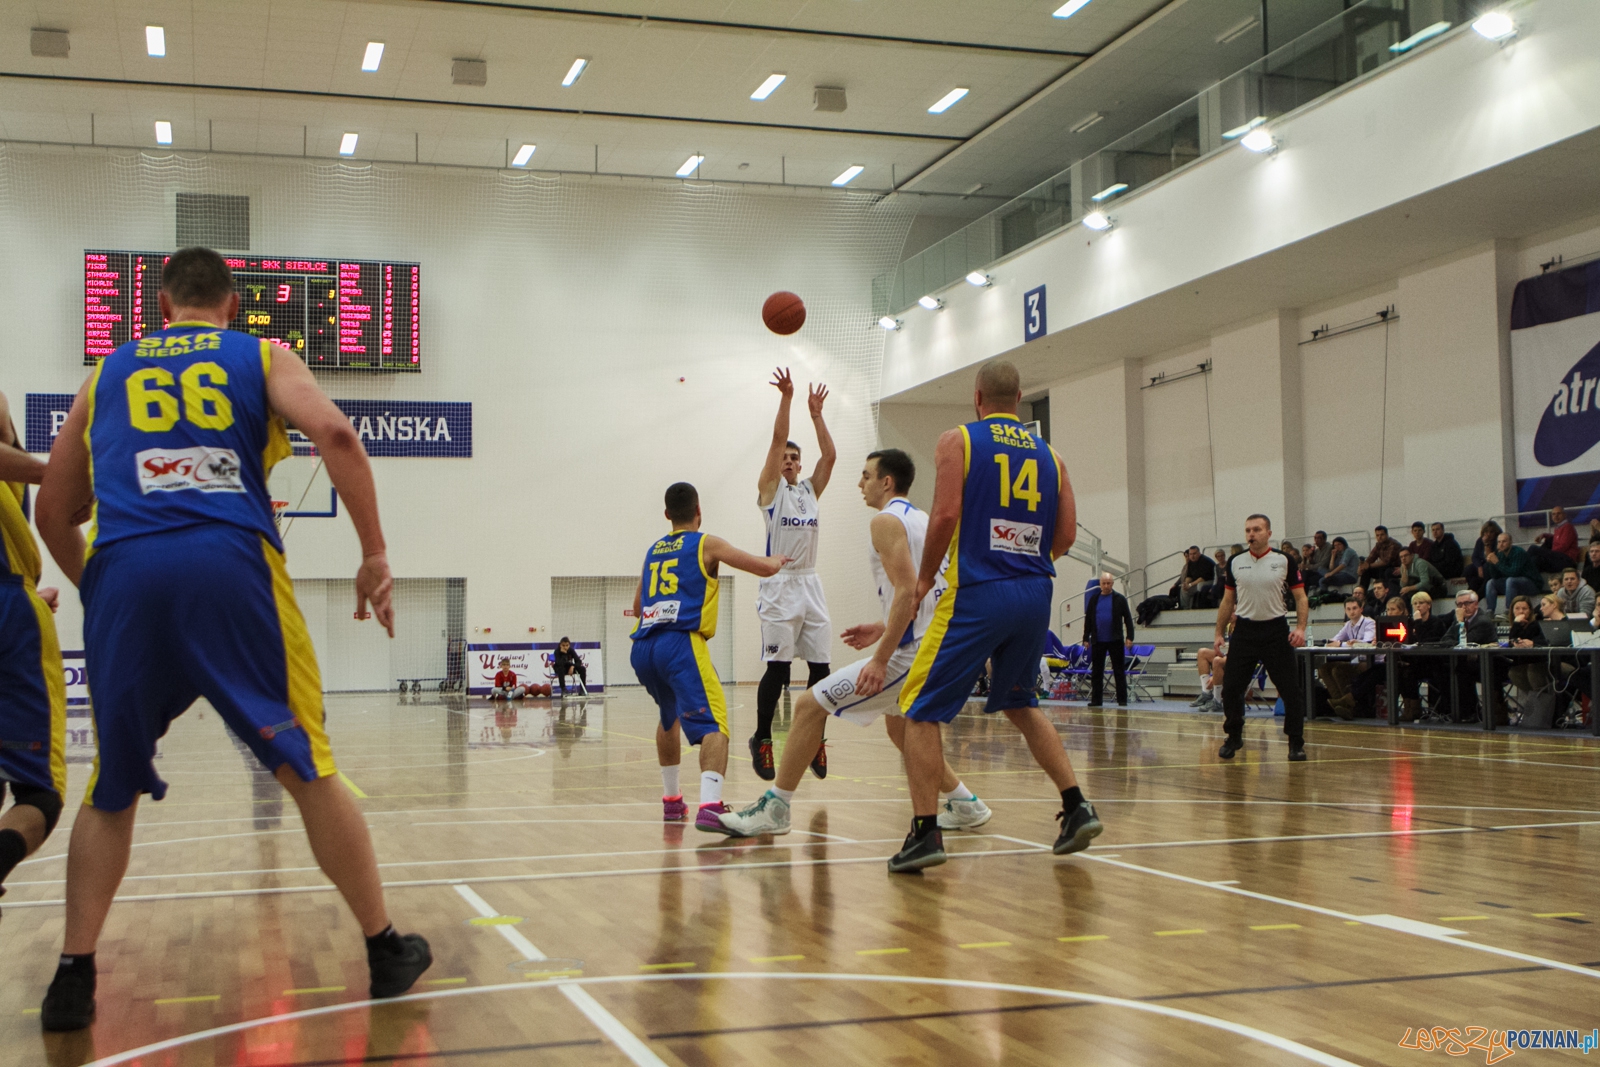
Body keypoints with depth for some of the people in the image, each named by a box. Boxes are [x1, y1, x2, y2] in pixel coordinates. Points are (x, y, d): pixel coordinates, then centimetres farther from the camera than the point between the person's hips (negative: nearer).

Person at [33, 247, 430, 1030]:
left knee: (112, 790, 16)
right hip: (230, 562, -2)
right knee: (308, 768, 8)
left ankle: (73, 979, 9)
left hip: (121, 570, 2)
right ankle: (387, 951, 13)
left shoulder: (109, 374, 26)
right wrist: (375, 554, 1)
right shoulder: (263, 358, 19)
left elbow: (53, 511, 26)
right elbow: (335, 435, -2)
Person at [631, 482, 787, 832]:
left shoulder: (653, 551, 25)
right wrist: (777, 560, 30)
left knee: (670, 718, 31)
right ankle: (710, 806, -37)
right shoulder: (706, 544, 8)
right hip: (680, 643, -7)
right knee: (713, 723, -16)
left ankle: (671, 800, 36)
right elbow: (764, 568, 7)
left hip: (642, 648, 7)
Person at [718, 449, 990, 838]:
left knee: (810, 705, -5)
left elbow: (908, 592, -22)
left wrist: (881, 659, -23)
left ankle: (775, 808, -2)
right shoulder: (924, 521, 17)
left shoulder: (886, 521, -11)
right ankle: (964, 805, 32)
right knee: (898, 727, 31)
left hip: (908, 653, -10)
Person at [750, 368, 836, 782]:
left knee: (820, 666, 1)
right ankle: (762, 740, 4)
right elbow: (777, 440, -9)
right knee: (777, 667, -7)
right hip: (779, 584, -5)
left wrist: (816, 414, 0)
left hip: (810, 583, 5)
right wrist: (785, 398, -14)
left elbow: (829, 455, 3)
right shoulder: (770, 489, 2)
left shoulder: (811, 489, 15)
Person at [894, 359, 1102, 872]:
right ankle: (1077, 808, 17)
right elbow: (1065, 535, 8)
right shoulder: (1049, 455, 13)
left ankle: (925, 832, -5)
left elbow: (946, 513, -12)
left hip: (978, 594, -5)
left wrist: (925, 577, 1)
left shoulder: (957, 441, -1)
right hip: (1036, 596, 6)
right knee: (1019, 704, 25)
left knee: (920, 710, 3)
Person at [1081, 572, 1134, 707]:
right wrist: (1086, 638, 6)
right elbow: (1088, 619, 10)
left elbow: (1128, 619, 0)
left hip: (1115, 640, -2)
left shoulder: (1120, 599, 1)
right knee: (1096, 672, 5)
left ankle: (1122, 700, 3)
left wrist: (1129, 637, -7)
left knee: (1119, 671, 0)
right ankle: (1096, 700, 10)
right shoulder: (1093, 599, 8)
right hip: (1098, 641, 2)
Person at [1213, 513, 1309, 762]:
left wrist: (1300, 628, -15)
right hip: (1245, 629, 3)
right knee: (1232, 688, 2)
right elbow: (1227, 601, 13)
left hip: (1276, 630, -2)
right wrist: (1219, 633, 8)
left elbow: (1300, 597, -1)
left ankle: (1296, 743, 6)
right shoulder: (1235, 563, 6)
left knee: (1290, 690, -4)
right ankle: (1234, 738, 19)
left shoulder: (1284, 561, -2)